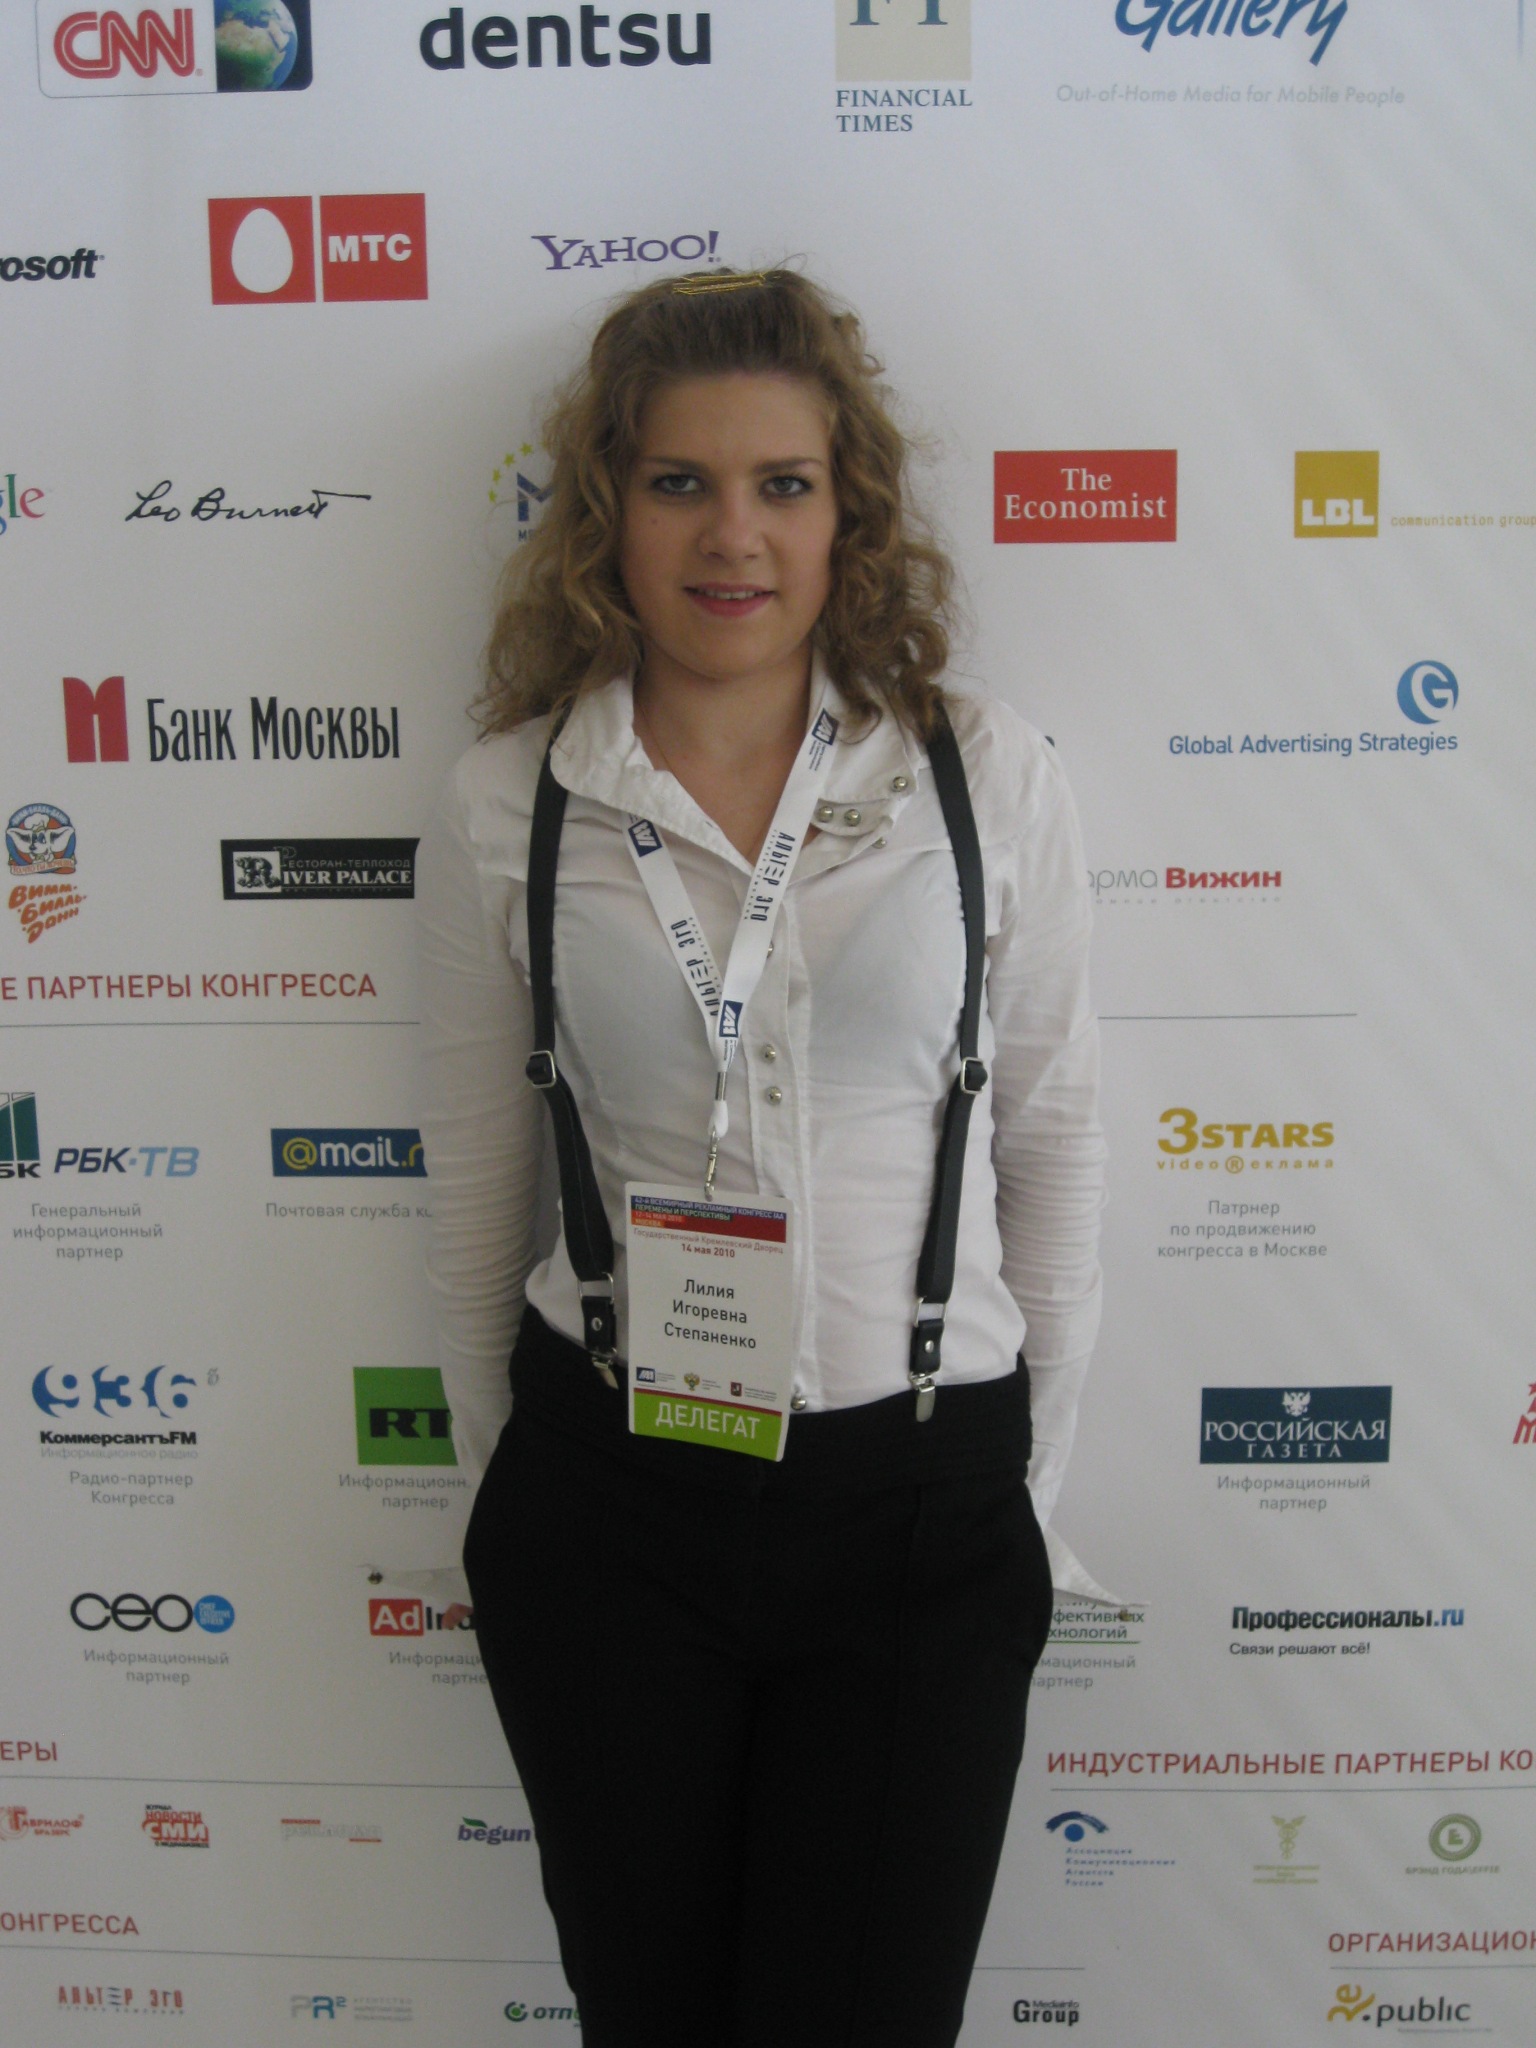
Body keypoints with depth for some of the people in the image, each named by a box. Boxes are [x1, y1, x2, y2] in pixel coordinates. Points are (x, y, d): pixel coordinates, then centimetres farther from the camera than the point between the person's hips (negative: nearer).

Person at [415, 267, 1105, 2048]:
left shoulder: (987, 779, -5)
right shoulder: (505, 810, -4)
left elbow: (1050, 1132, 2)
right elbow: (474, 1179, 5)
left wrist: (1035, 1463, 7)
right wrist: (502, 1481, 12)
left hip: (919, 1500, 0)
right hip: (611, 1502, 1)